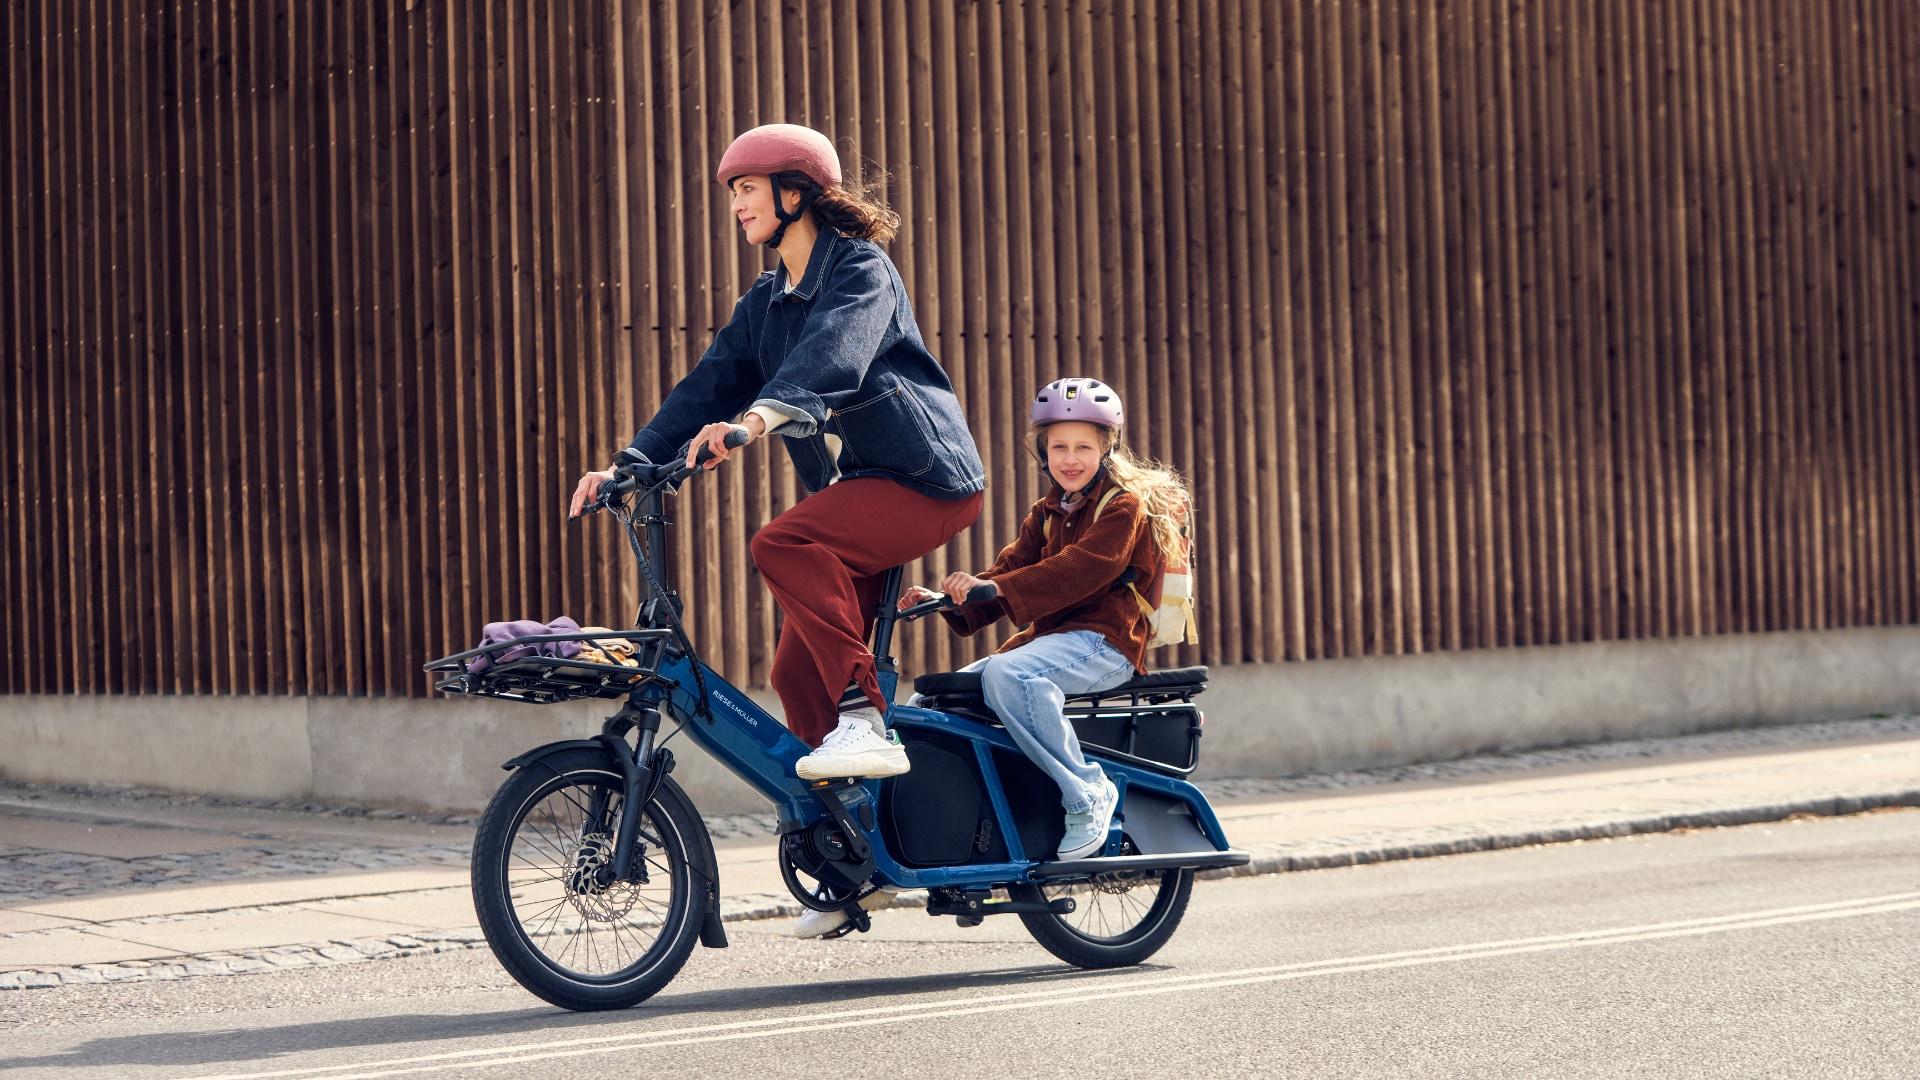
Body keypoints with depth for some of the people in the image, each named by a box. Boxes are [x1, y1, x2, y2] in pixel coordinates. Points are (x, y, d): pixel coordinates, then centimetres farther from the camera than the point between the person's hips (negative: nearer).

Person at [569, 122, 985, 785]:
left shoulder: (861, 268, -8)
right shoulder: (764, 304, 17)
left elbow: (833, 353, -28)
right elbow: (707, 387, 9)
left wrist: (762, 416, -47)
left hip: (924, 477, -8)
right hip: (855, 489, 8)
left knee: (782, 546, -32)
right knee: (798, 674, 0)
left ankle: (864, 721, -30)